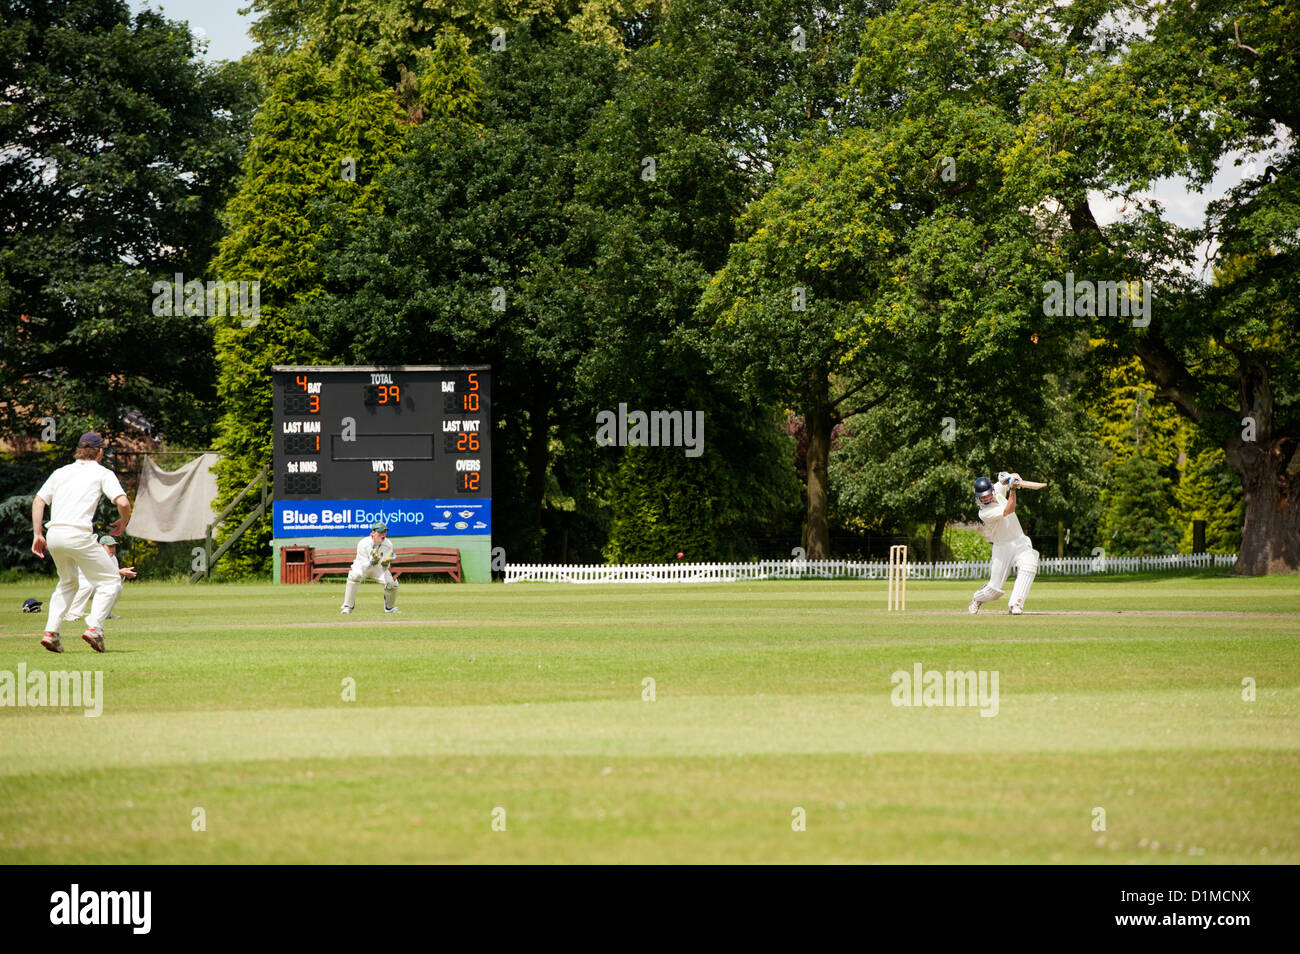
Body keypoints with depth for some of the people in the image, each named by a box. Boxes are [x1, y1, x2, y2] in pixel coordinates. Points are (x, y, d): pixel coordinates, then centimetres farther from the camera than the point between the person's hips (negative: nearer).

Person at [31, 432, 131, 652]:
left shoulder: (61, 472, 21)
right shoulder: (102, 473, 7)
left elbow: (38, 500, 16)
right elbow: (123, 502, -6)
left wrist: (37, 534, 17)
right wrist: (123, 523, 14)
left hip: (53, 535, 6)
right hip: (78, 535, -6)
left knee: (67, 583, 26)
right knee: (110, 581, 5)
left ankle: (51, 632, 12)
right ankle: (94, 628, -12)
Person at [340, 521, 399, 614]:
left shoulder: (388, 545, -19)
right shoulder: (363, 544, -29)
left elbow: (385, 568, -19)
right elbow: (364, 567, -29)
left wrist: (386, 562, -43)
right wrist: (372, 562, -51)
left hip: (379, 569, 3)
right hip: (363, 567, -3)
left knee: (392, 584, -17)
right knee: (354, 576, -36)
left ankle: (389, 607, 15)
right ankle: (347, 606, -22)